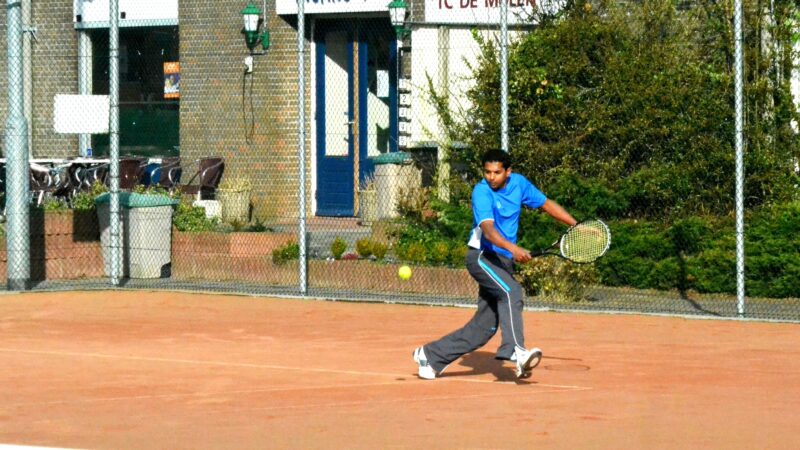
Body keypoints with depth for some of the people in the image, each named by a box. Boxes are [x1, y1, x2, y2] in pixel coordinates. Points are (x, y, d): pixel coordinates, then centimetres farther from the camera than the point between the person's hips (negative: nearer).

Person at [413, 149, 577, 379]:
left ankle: (431, 355, 17)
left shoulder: (519, 183, 2)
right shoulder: (482, 192, -18)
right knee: (511, 291, -34)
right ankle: (515, 350, -45)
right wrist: (513, 248, -49)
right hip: (481, 256, -7)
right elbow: (488, 231, -32)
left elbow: (546, 204, 17)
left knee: (484, 327, 6)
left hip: (503, 262, 7)